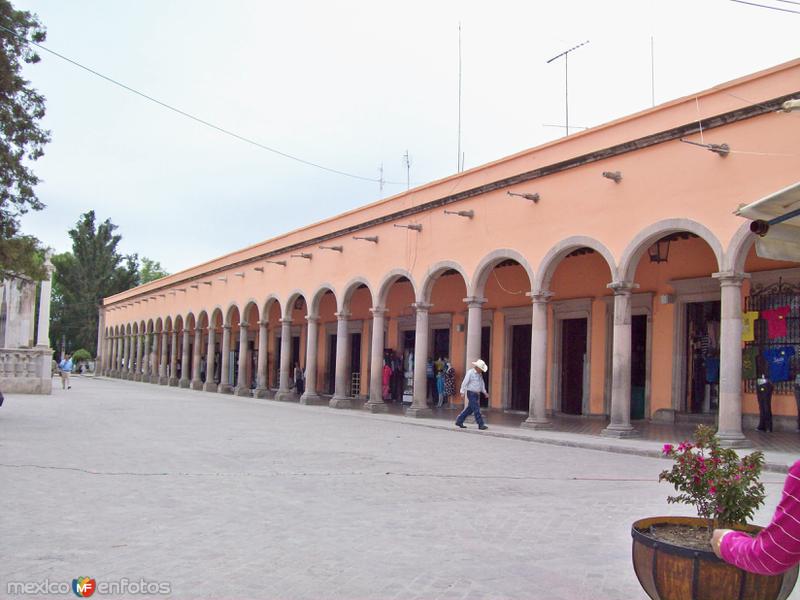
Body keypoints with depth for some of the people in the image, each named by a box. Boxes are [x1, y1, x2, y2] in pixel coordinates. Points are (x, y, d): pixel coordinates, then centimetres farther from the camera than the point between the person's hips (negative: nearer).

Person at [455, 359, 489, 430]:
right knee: (476, 409, -8)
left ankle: (459, 421, 20)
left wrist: (485, 392, 16)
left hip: (477, 394, 8)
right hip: (471, 393, -8)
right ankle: (481, 424, -5)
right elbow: (464, 383, -11)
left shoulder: (480, 374, 13)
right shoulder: (470, 373, -11)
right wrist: (462, 392, -14)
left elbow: (482, 384, 22)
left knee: (470, 409, 12)